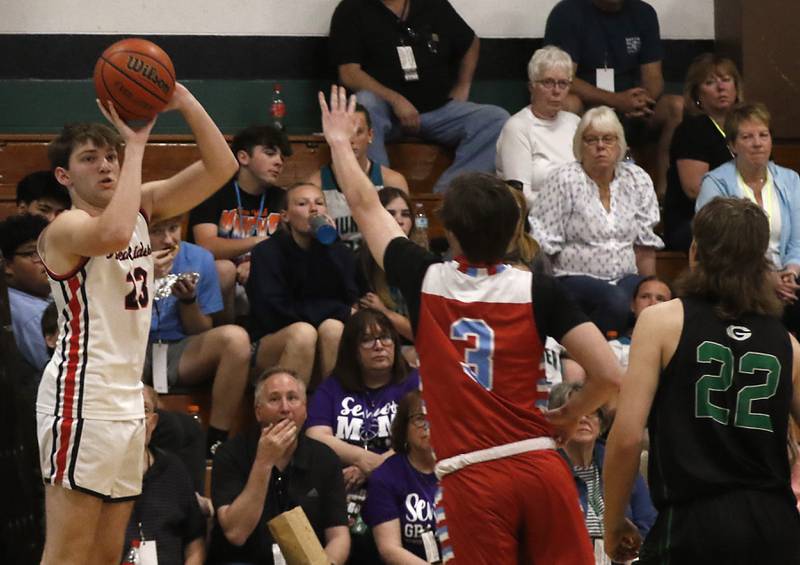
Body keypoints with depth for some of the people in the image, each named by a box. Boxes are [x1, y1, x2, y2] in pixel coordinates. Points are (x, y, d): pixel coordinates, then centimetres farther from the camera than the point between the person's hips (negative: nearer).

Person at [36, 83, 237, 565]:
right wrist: (137, 144, -25)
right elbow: (113, 234, -33)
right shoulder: (65, 228, -9)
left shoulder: (142, 207, 12)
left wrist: (183, 100, -7)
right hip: (82, 398, -8)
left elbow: (221, 168, 7)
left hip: (128, 399, 8)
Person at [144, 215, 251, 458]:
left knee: (235, 338, -26)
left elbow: (202, 334, 8)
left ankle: (215, 444, -21)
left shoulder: (199, 259, 3)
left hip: (181, 353, 3)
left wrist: (188, 300, -13)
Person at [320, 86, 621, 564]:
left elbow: (366, 206, 19)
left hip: (472, 479, -1)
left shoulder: (425, 283, 2)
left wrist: (340, 142, 34)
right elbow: (609, 375, -7)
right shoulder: (539, 291, -1)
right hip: (539, 467, 1)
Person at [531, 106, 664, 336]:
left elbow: (645, 245, 13)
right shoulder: (564, 180, -2)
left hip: (625, 277, 4)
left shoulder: (637, 180, 11)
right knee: (617, 302, -35)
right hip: (576, 277, -4)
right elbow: (543, 245, -5)